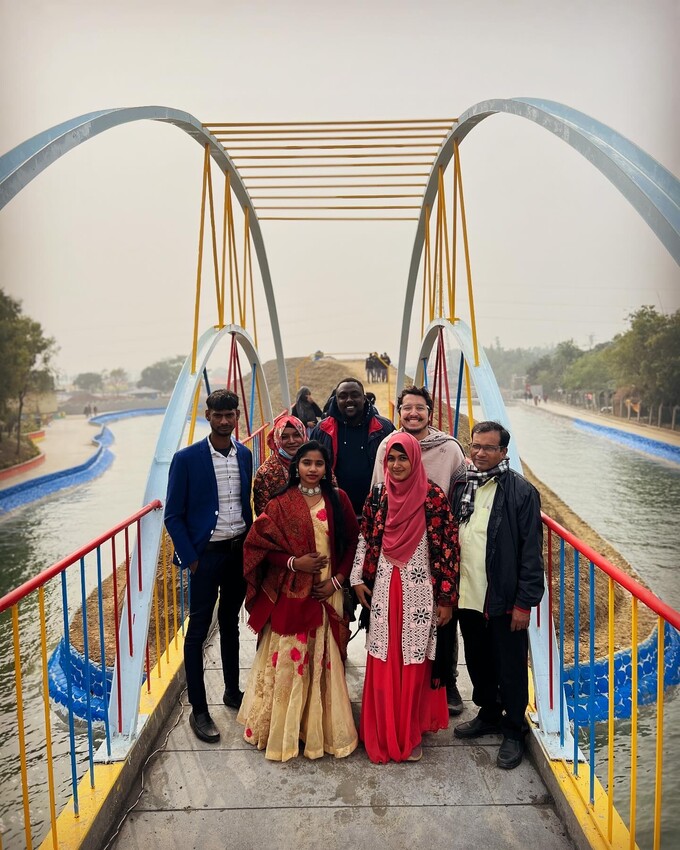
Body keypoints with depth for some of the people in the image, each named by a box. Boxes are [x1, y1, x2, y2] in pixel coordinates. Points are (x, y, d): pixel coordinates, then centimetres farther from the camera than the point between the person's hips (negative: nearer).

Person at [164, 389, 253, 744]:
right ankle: (198, 710, 19)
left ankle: (232, 691, 36)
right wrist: (189, 558, -12)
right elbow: (173, 516, -8)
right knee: (198, 630, 5)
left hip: (239, 551, 5)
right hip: (206, 554, -4)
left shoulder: (244, 454, 2)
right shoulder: (186, 458, -11)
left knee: (230, 623, 19)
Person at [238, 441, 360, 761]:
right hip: (291, 595, -2)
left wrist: (337, 579, -5)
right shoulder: (281, 504, -4)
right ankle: (284, 729, 23)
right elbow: (258, 544, -3)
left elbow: (352, 542, 5)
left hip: (327, 594, 2)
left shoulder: (337, 500, 2)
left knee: (325, 660, 10)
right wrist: (293, 562, -14)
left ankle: (323, 727, 29)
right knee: (288, 658, 3)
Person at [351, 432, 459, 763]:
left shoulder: (433, 497, -8)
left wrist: (447, 598, -7)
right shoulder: (376, 497, 3)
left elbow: (447, 548, -7)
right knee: (383, 665, 8)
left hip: (419, 593, -3)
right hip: (384, 591, 3)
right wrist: (357, 579, 7)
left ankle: (410, 736, 25)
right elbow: (365, 541, 11)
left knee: (414, 665, 7)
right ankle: (382, 735, 25)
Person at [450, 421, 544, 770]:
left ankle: (513, 731, 28)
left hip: (504, 600, -5)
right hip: (467, 596, 6)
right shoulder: (461, 487, 6)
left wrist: (525, 601, -14)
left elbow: (531, 551, -12)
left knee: (510, 668, 9)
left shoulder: (521, 491, -11)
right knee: (478, 662, 20)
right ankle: (489, 715, 41)